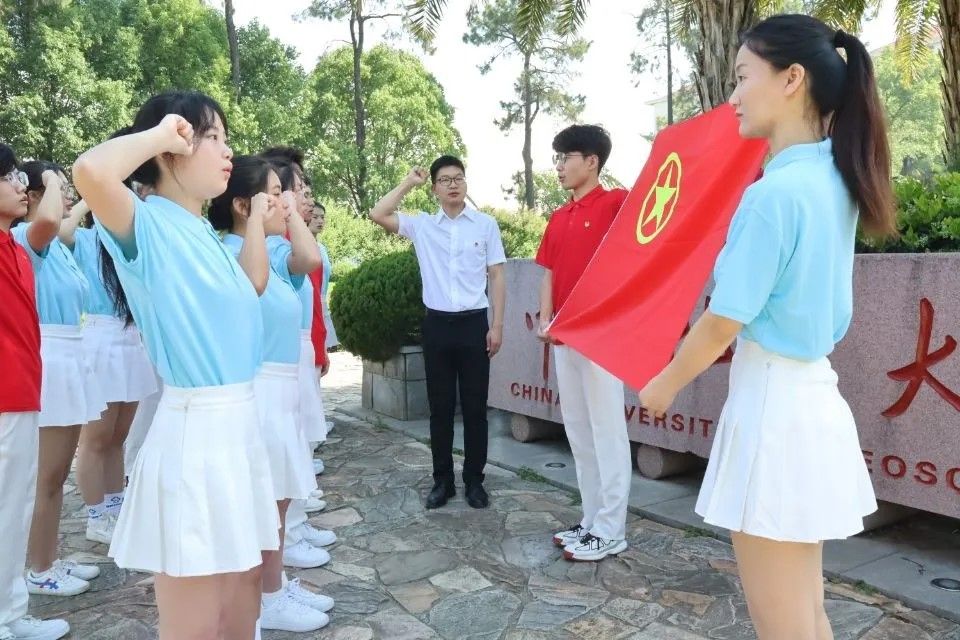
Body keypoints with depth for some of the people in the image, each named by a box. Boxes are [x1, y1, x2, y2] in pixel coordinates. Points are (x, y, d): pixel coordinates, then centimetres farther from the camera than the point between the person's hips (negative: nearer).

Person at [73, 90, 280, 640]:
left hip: (240, 420, 9)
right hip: (195, 430, -9)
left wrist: (257, 216, 25)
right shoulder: (147, 223, -12)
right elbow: (91, 173, -34)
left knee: (244, 580, 23)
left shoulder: (203, 232, 11)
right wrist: (159, 135, -16)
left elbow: (251, 287, 28)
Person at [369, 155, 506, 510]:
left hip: (474, 322, -1)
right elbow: (378, 215, -4)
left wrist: (497, 325, -2)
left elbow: (496, 276, 3)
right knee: (440, 407, 8)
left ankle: (474, 480, 18)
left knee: (475, 407, 5)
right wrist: (408, 182, 3)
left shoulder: (486, 224, 3)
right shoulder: (422, 225, 6)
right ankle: (442, 480, 20)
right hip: (437, 323, 1)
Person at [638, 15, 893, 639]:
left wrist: (664, 386, 2)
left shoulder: (774, 191, -19)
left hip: (771, 402, -9)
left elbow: (723, 323, -16)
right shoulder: (833, 180, 7)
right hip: (814, 395, 9)